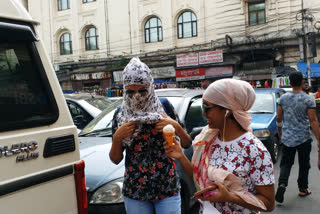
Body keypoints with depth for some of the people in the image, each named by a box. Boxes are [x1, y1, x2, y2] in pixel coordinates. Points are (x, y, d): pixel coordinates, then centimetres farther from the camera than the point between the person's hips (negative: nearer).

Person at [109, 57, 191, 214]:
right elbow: (115, 159, 3)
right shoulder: (121, 114, -2)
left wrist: (176, 127, -16)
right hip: (134, 191, 1)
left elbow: (187, 144, 3)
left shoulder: (164, 107, -4)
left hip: (167, 188, -1)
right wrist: (117, 138, -15)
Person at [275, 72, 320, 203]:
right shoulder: (308, 100, -12)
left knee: (286, 163, 10)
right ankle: (303, 189, 25)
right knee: (304, 164, 13)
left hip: (287, 137, 3)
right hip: (303, 138, -2)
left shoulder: (283, 98, -2)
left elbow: (279, 118, 6)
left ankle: (282, 184, -11)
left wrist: (280, 131, 22)